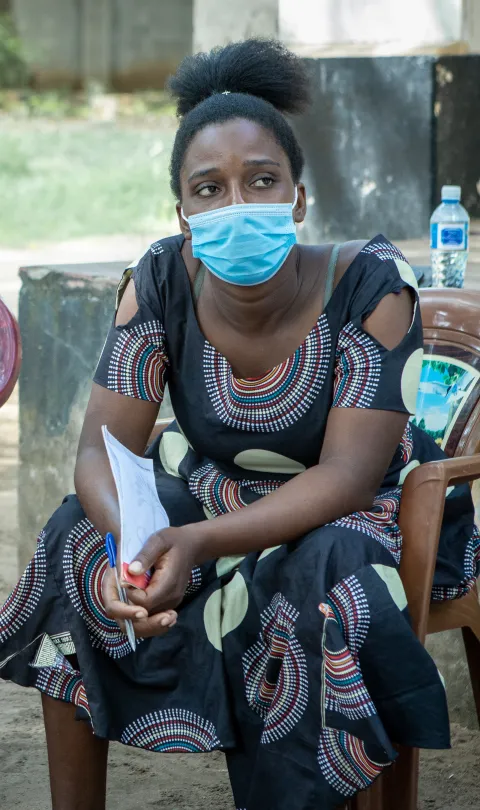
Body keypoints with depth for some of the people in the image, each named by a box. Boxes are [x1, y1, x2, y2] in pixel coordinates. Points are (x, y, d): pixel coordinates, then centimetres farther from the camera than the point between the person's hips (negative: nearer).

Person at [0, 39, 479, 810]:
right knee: (76, 542, -18)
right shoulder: (161, 282, -14)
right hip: (213, 488, 4)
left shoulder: (371, 285, -24)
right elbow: (103, 448, -15)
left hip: (355, 514, -3)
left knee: (322, 582, -35)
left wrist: (196, 543, -41)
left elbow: (347, 476, -26)